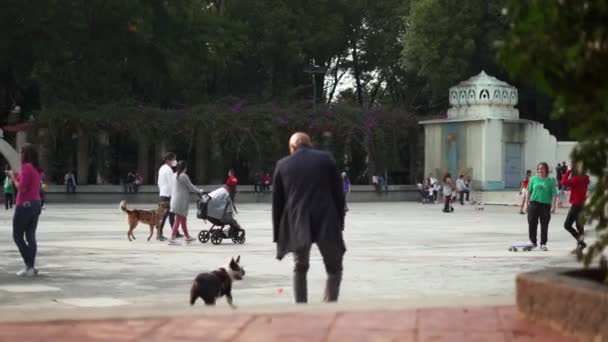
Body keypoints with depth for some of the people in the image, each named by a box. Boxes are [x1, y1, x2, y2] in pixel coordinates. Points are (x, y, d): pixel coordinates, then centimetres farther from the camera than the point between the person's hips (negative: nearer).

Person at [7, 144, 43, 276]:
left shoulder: (26, 167, -15)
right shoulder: (37, 170, 11)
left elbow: (22, 188, -19)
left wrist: (13, 178, -5)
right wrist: (16, 177, 18)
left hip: (25, 205, -8)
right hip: (36, 204, 8)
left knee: (17, 236, 0)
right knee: (31, 237, 8)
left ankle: (29, 265, -9)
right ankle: (31, 267, 5)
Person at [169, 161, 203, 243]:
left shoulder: (175, 175, 12)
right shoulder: (183, 176, -15)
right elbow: (190, 187, -8)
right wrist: (199, 191, 6)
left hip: (175, 200, 9)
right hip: (181, 201, -9)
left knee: (183, 219, 16)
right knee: (178, 220, -6)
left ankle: (187, 236, 23)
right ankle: (173, 237, -8)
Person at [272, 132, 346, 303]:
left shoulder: (282, 165, 7)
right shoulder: (326, 159, 5)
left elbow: (277, 202, 8)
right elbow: (338, 193, 3)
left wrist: (278, 235, 12)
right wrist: (340, 222, 10)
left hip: (297, 225, 2)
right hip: (326, 223, -2)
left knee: (300, 269, 18)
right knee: (334, 268, 10)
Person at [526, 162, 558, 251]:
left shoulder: (551, 181, -1)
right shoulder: (533, 179, 6)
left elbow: (554, 195, -4)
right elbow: (529, 192, 11)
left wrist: (553, 206, -12)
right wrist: (527, 203, 8)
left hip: (545, 205, -2)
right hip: (534, 204, 2)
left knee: (544, 226, 2)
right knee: (532, 224, 4)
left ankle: (543, 244, 11)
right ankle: (532, 242, 20)